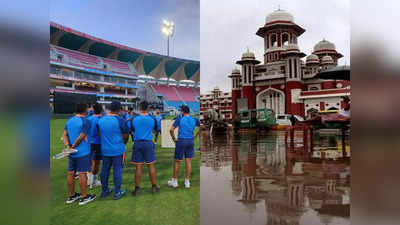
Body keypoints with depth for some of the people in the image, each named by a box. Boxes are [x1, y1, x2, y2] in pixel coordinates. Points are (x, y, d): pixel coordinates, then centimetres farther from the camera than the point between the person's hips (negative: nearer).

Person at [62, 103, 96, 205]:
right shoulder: (85, 121, -14)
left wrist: (68, 145, -5)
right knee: (82, 174, 0)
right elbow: (81, 137, -17)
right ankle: (84, 197, 10)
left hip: (72, 153, 7)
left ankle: (71, 196, 25)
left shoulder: (69, 120, 9)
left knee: (70, 173, 12)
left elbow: (64, 134, 5)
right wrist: (73, 146, -5)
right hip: (83, 152, -7)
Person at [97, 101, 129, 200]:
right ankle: (117, 192, 13)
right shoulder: (120, 120, -14)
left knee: (105, 170, 15)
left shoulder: (101, 120, 0)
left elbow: (99, 134, 11)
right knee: (117, 170, 5)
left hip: (105, 150, 5)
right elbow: (126, 135, -5)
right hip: (118, 150, -4)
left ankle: (104, 191, 28)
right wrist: (123, 143, 15)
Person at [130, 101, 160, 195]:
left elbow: (132, 132, 8)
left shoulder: (134, 119, -3)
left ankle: (137, 188, 14)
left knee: (138, 166, 6)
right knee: (151, 165, 9)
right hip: (148, 143, 0)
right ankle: (154, 187, 19)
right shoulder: (152, 119, -4)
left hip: (137, 143, 1)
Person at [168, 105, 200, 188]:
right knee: (188, 161, 7)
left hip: (181, 141, -3)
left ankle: (174, 182, 18)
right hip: (190, 142, 3)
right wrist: (195, 136, 12)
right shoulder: (194, 120, 5)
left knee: (177, 161, 9)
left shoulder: (179, 119, -5)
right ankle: (187, 182, 11)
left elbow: (171, 130, -12)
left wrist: (174, 139, 0)